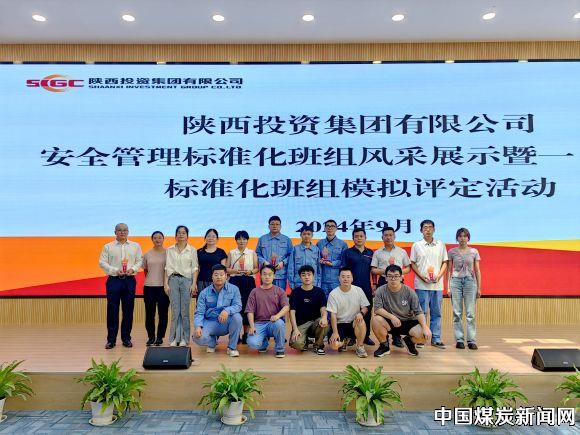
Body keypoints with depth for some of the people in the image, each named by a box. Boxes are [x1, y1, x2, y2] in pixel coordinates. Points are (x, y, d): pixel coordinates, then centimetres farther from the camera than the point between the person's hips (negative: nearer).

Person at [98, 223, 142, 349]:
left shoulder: (135, 246, 10)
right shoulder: (108, 247, 6)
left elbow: (139, 261, 9)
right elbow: (102, 262, 1)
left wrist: (133, 269, -10)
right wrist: (115, 270, -12)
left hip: (129, 280, 1)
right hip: (113, 280, -1)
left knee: (128, 310, 5)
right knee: (112, 310, 0)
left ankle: (126, 338, 15)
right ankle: (111, 339, 9)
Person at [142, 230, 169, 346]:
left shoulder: (168, 253, 0)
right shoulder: (147, 254, 7)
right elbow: (145, 270, 17)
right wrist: (151, 279, 13)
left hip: (163, 286, -2)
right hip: (149, 287, 2)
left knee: (163, 313, 2)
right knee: (149, 313, 5)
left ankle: (160, 337, 15)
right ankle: (151, 337, 19)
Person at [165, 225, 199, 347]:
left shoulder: (192, 250, 4)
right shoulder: (170, 250, 9)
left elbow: (195, 268, 2)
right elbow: (168, 268, 6)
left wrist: (194, 284, -6)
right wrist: (166, 283, -1)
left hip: (186, 280, -1)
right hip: (173, 279, 1)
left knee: (185, 311, 0)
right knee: (175, 311, 1)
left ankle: (184, 338, 11)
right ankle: (175, 338, 10)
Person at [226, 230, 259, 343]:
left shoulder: (252, 253, 8)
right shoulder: (231, 253, 8)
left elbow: (257, 268, 7)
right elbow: (226, 268, 5)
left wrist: (251, 272, -12)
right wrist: (236, 271, -11)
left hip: (249, 282, 0)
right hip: (235, 281, 0)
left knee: (247, 306, -1)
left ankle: (246, 333, 10)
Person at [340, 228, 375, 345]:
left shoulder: (370, 253, 10)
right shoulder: (347, 252, 1)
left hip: (367, 288, 3)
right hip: (352, 287, -3)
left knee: (367, 312, 7)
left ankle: (366, 336, 19)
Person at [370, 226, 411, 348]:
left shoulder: (402, 252, 12)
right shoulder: (377, 253, 8)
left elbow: (408, 268, 12)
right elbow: (373, 270, 4)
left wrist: (400, 272, -9)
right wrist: (384, 271, -13)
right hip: (383, 282, 0)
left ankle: (396, 337, 8)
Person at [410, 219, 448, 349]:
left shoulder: (440, 245, 8)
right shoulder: (416, 245, 3)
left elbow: (444, 262, 10)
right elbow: (413, 264, 3)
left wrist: (439, 275, -6)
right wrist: (421, 276, -10)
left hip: (437, 284, 2)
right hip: (421, 285, -2)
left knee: (436, 312, 7)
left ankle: (436, 339, 16)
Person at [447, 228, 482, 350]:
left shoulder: (474, 252, 7)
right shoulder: (452, 252, 5)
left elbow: (477, 271, 9)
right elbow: (449, 270, 6)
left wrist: (479, 287, 6)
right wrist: (448, 286, 0)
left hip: (470, 281, 0)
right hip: (456, 281, 0)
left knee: (471, 313, -1)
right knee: (457, 313, 1)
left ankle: (471, 340, 5)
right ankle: (459, 340, 8)